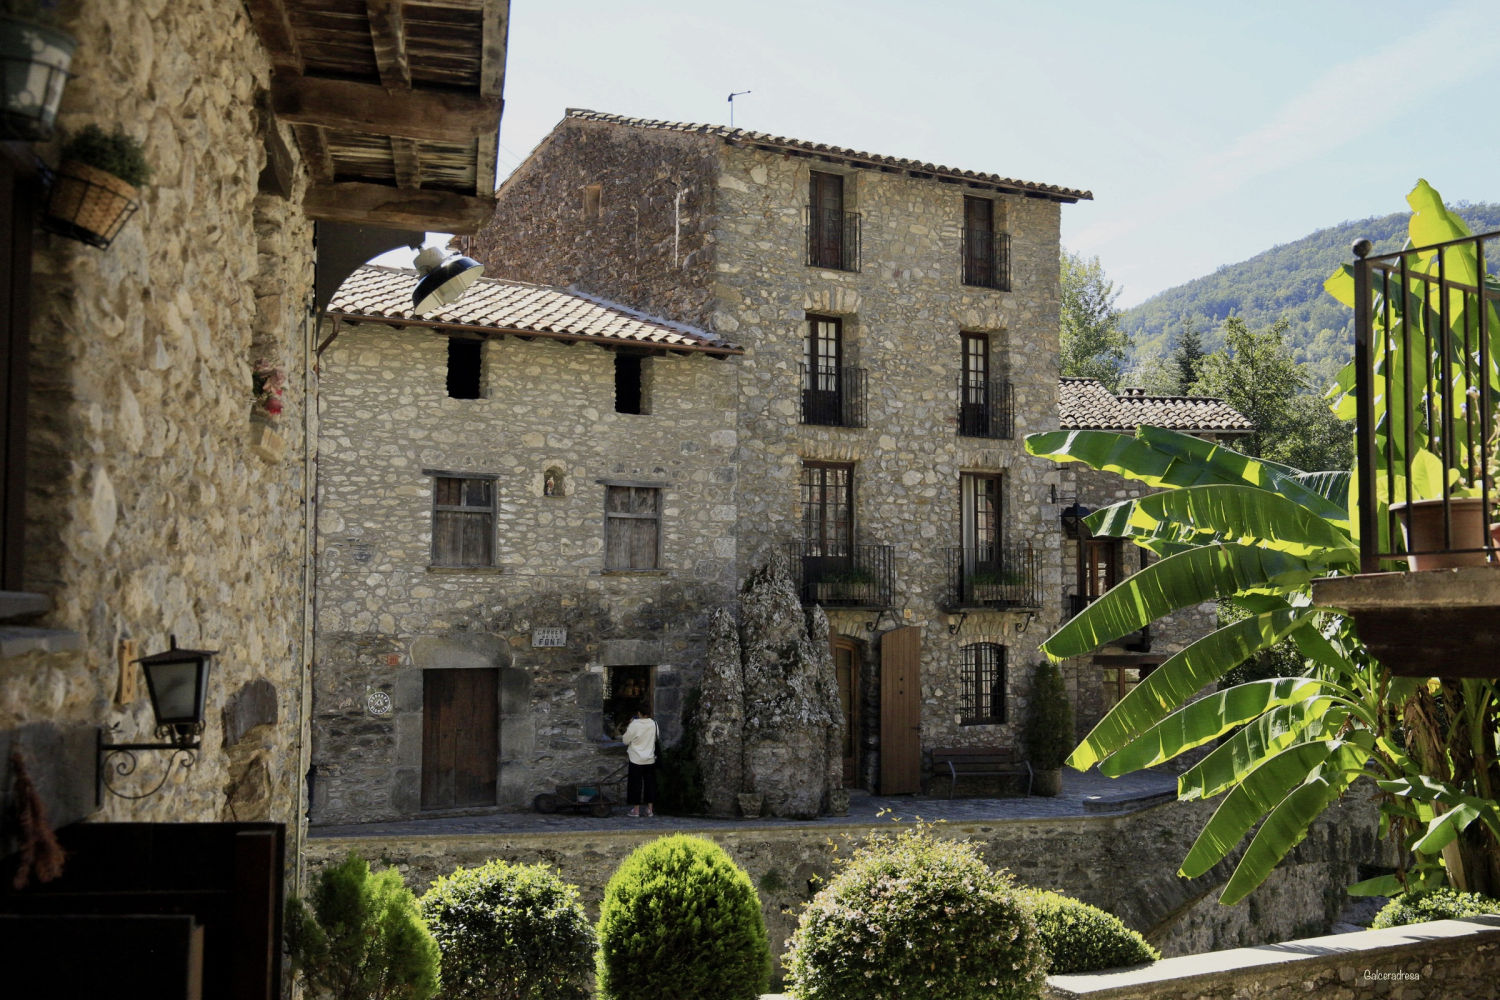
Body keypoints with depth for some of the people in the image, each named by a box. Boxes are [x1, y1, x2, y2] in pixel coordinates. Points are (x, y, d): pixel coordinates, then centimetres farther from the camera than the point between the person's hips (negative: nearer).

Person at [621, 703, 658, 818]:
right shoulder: (653, 724, -4)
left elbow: (625, 740, -6)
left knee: (636, 784, 5)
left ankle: (636, 809, 9)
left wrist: (628, 727, 3)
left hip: (636, 760, -4)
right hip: (650, 760, 4)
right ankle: (650, 809, 13)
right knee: (650, 783, 10)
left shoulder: (634, 725, -16)